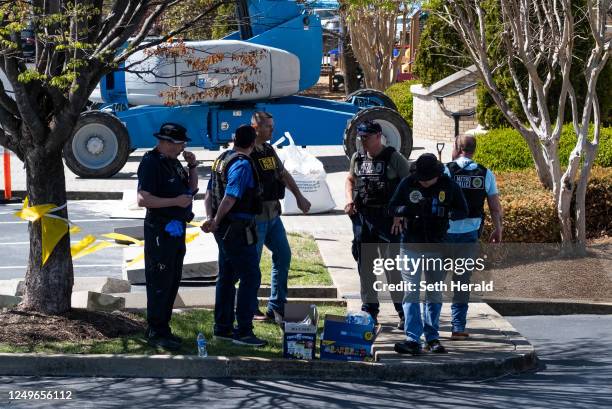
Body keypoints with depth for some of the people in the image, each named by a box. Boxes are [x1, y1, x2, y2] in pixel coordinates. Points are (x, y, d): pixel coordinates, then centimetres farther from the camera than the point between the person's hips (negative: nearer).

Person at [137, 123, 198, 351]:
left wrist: (192, 167, 7)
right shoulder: (151, 163, -14)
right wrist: (175, 201, -23)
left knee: (173, 282, 14)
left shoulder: (173, 162, 15)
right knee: (160, 283, -7)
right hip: (160, 231, -10)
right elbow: (143, 199, -23)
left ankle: (162, 328, 22)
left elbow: (192, 188, 24)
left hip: (176, 229, 10)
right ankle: (156, 333, -3)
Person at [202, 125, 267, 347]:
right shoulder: (242, 164, -17)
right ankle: (243, 331, -6)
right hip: (238, 228, -10)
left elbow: (209, 193, 14)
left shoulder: (222, 159, 13)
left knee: (227, 277, 16)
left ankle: (222, 328, 22)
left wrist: (210, 218, 4)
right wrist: (216, 221, -14)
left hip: (225, 229, 10)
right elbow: (230, 197, -23)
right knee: (250, 277, -6)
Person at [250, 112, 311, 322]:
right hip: (255, 215, -9)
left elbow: (284, 174, 25)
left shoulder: (269, 150, 13)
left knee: (283, 255, 11)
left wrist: (299, 196, 23)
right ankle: (250, 310, 9)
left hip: (273, 214, 9)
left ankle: (277, 306, 17)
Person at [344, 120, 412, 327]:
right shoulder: (357, 158, 10)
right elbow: (350, 180, 26)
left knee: (393, 266, -6)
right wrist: (349, 200, 8)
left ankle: (404, 312, 0)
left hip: (388, 218, -6)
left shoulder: (394, 158, -6)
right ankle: (369, 308, 21)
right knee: (365, 265, 10)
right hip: (362, 217, 6)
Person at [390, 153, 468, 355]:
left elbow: (463, 211, 4)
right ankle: (413, 339, -13)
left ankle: (432, 337, 21)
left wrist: (446, 213, -16)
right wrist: (405, 210, -17)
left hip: (437, 247, 1)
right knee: (411, 291, -9)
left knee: (435, 293, 10)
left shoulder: (449, 186, -4)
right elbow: (393, 206, 6)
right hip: (411, 246, -1)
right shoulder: (407, 184, -4)